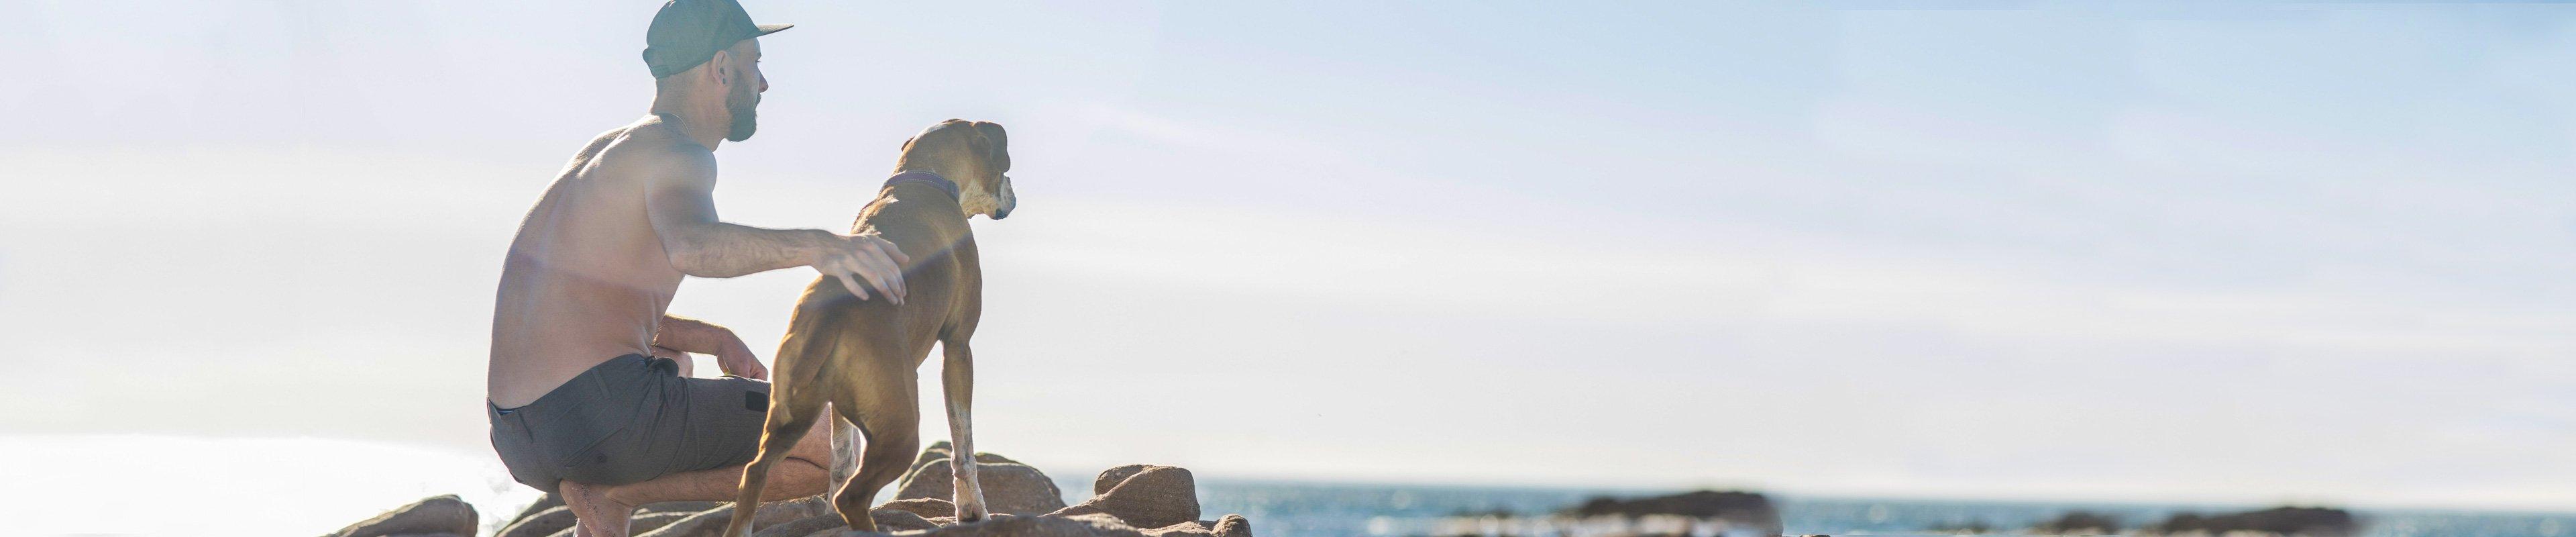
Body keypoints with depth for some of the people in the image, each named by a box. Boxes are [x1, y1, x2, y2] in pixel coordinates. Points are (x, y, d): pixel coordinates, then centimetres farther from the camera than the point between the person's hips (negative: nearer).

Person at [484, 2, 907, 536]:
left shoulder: (605, 152, 21)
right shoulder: (679, 155, -8)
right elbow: (692, 246, -34)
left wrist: (717, 341, 21)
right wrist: (816, 246, -50)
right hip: (608, 419, -9)